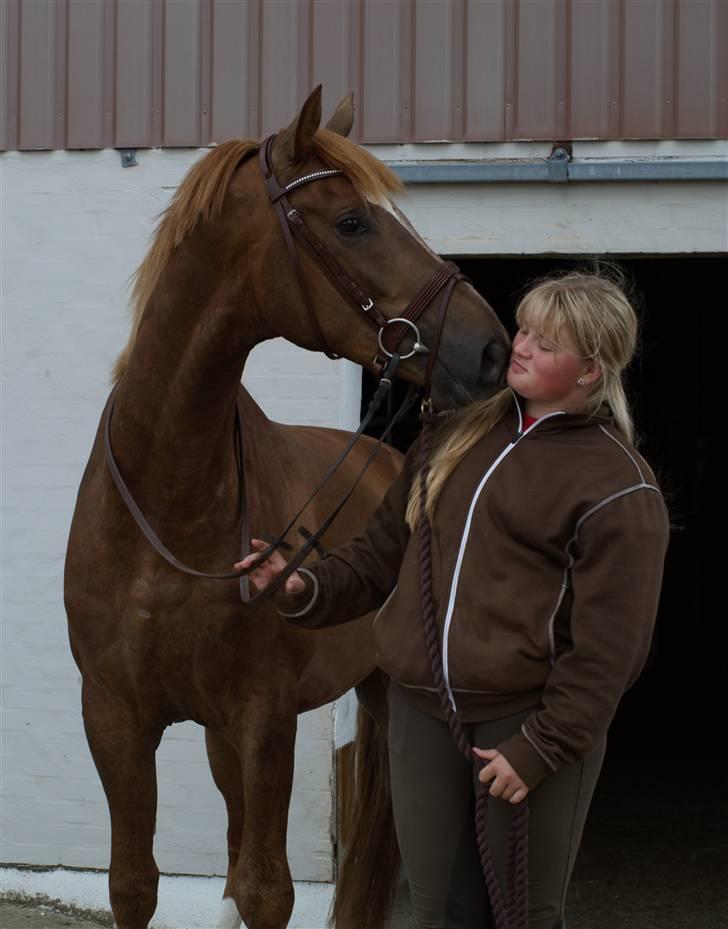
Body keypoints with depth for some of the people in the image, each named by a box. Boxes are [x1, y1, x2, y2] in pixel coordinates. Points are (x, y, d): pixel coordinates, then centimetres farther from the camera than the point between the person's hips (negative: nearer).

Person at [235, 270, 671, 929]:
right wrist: (308, 589, 0)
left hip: (526, 718, -6)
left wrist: (540, 749, -15)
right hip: (423, 710, 6)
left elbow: (607, 646, -12)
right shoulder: (460, 435, 11)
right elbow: (386, 548, 17)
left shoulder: (617, 485, -9)